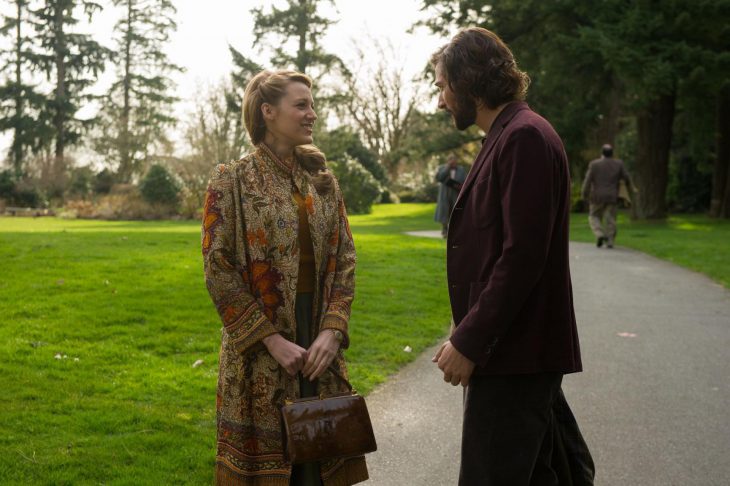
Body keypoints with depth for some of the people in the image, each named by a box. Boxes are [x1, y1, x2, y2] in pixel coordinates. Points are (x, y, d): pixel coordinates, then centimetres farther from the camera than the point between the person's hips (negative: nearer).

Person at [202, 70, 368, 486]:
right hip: (258, 352, -4)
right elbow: (219, 271, -10)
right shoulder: (233, 180, -5)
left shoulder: (323, 181, 9)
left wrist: (333, 330, -6)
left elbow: (345, 261, 7)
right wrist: (272, 341, -14)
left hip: (318, 347, 4)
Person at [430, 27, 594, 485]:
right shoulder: (506, 136, 16)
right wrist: (468, 336, 15)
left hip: (515, 356, -10)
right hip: (507, 349, 10)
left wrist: (469, 343, -18)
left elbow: (522, 257, -21)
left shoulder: (525, 137, -15)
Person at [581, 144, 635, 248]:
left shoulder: (594, 164, -5)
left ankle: (600, 235, -9)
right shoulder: (618, 164, 1)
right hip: (612, 197, 1)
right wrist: (631, 189, 22)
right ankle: (610, 241, -3)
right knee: (610, 219, 4)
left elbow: (588, 180, -8)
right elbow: (626, 178, 6)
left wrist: (585, 195, -1)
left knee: (594, 217, 11)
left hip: (597, 197, -1)